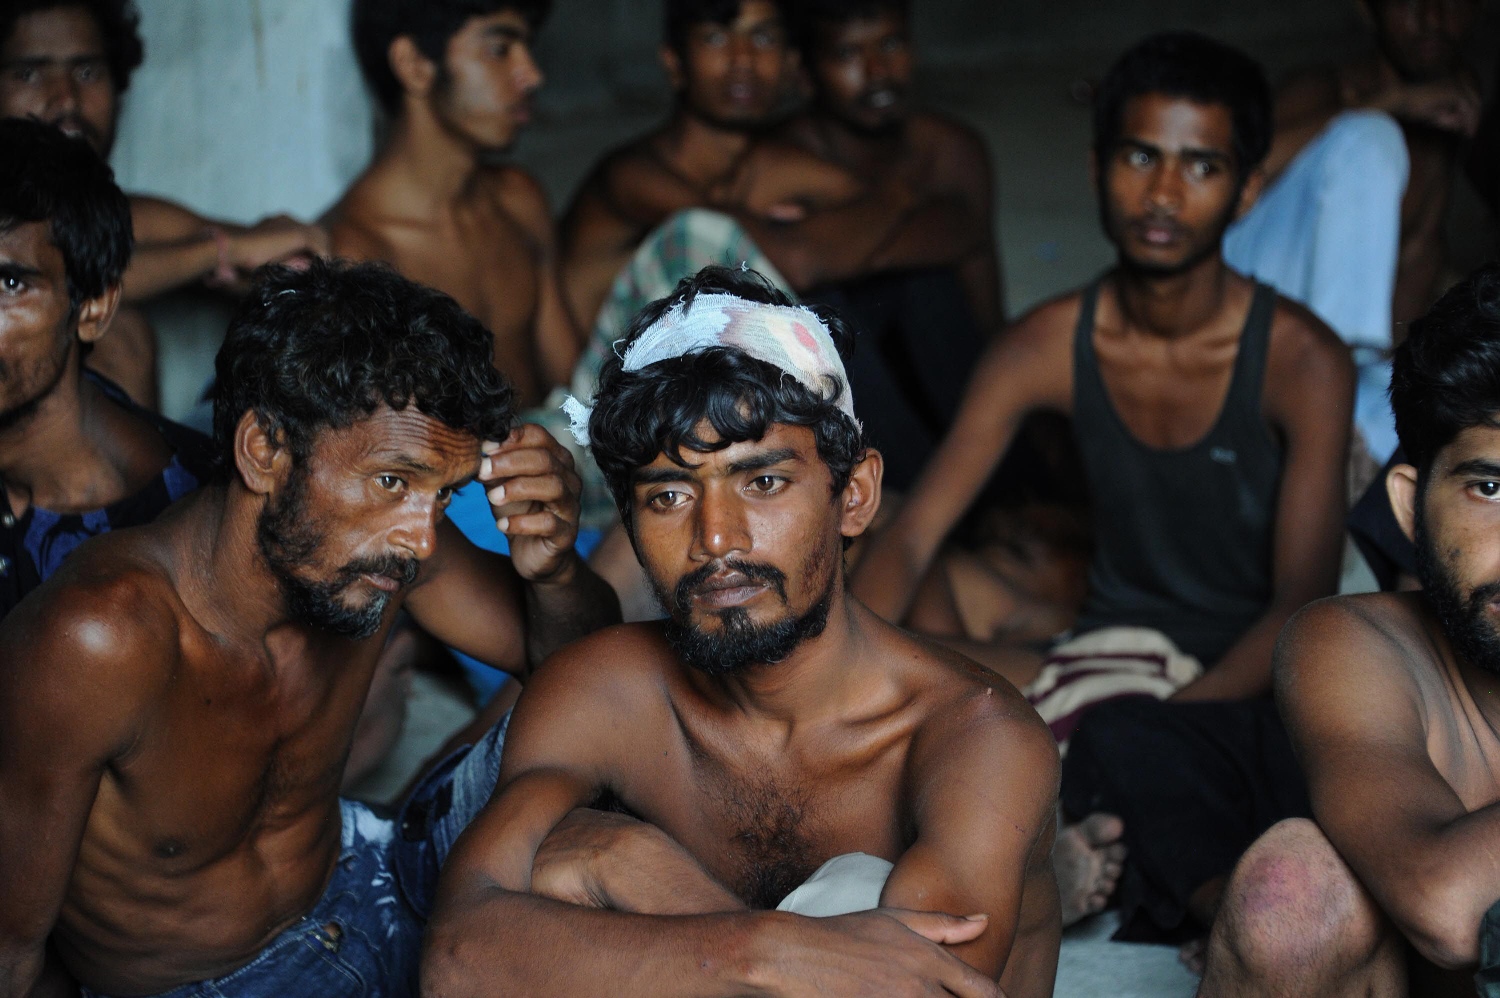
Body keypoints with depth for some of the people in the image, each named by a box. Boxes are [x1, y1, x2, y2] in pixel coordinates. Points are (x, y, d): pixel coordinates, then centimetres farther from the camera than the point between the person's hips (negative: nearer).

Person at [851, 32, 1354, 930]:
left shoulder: (1301, 360, -13)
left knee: (1120, 746, -39)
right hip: (1108, 655, 4)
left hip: (1246, 680, -4)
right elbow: (911, 539, -5)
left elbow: (1303, 605, -16)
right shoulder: (1050, 346, -3)